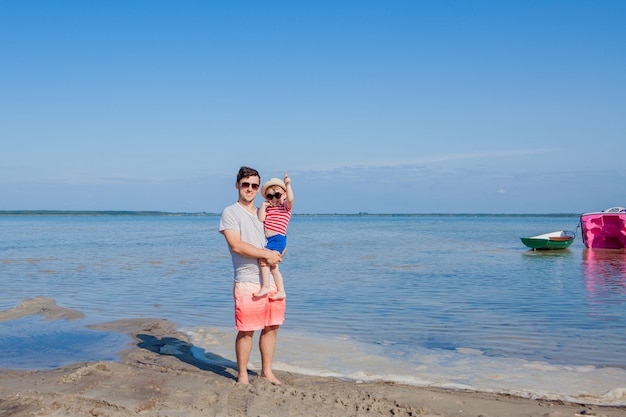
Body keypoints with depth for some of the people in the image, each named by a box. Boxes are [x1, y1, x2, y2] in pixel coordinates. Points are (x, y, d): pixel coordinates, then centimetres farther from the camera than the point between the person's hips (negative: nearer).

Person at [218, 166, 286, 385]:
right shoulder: (230, 213, -3)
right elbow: (236, 245, -14)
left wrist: (278, 254, 3)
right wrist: (266, 254, -14)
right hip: (248, 280, -7)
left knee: (271, 326, 11)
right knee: (246, 331, -1)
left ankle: (267, 371, 25)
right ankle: (242, 375, 13)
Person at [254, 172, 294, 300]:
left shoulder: (285, 206, 1)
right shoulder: (268, 209, 16)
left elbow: (290, 199, -21)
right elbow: (261, 219, 2)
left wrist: (288, 185, -31)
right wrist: (263, 205, 2)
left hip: (278, 239, -8)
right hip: (269, 241, 8)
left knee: (263, 257, -24)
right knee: (273, 266, 12)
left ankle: (266, 286, -22)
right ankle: (281, 291, 21)